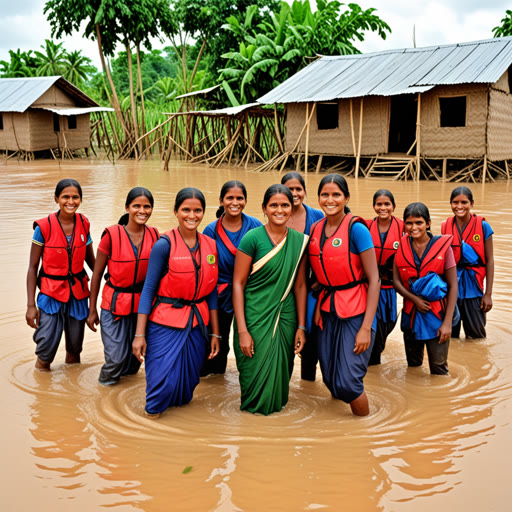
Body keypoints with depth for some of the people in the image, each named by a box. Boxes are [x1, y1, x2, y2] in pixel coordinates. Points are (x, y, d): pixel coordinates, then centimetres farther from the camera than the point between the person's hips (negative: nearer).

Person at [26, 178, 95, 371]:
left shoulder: (84, 224, -1)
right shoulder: (44, 227, -12)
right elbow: (32, 267, -7)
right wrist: (31, 305, -9)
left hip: (78, 292, 3)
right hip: (51, 292, -3)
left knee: (75, 344, 10)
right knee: (47, 345, -7)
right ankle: (42, 364, 25)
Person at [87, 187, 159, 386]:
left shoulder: (154, 236, -1)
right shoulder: (111, 235, -11)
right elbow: (97, 274, -4)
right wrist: (92, 310, -2)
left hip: (143, 303, 3)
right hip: (115, 303, -3)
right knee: (116, 358, -4)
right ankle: (106, 382, 27)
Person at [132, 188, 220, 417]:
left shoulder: (210, 246, 5)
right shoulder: (164, 245, -10)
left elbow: (212, 291, 10)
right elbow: (148, 289, -9)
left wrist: (215, 332, 10)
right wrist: (139, 334, -12)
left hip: (196, 325, 5)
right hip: (165, 325, -4)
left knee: (186, 390, 13)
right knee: (163, 385, -7)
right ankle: (153, 411, 24)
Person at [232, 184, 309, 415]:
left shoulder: (299, 240, 3)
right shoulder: (252, 238, -10)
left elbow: (300, 285, 7)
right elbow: (238, 283, -9)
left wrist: (301, 327, 4)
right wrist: (242, 330, -14)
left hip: (285, 317, 4)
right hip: (255, 317, -3)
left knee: (279, 375, 9)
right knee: (256, 374, 2)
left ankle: (275, 407, 35)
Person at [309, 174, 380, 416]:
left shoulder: (356, 228, -12)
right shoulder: (315, 229, 6)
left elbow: (374, 279, -13)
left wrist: (366, 327, -17)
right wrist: (318, 306, 2)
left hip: (355, 311, -5)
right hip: (327, 310, 6)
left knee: (347, 382, -9)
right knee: (330, 378, 8)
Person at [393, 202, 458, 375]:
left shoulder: (442, 245, -8)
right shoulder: (402, 246, 1)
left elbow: (453, 286, -7)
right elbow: (396, 281, 2)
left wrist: (447, 322, -12)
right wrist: (415, 298, -16)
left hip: (437, 314, -3)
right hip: (411, 313, 3)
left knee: (438, 366, -4)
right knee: (413, 365, 16)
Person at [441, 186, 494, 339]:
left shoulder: (483, 226, -6)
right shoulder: (445, 227, 1)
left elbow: (489, 261, -4)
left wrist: (488, 294, -6)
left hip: (473, 287, -2)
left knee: (476, 335, 5)